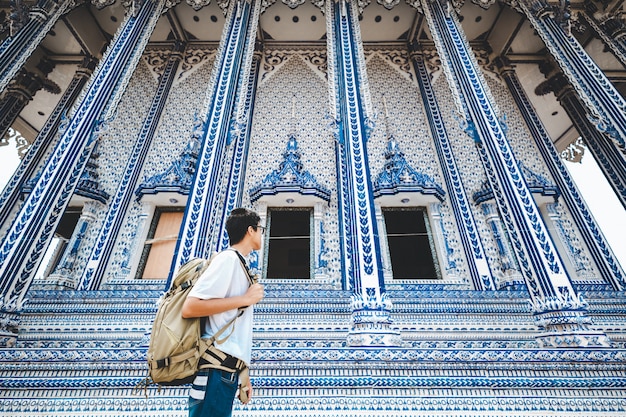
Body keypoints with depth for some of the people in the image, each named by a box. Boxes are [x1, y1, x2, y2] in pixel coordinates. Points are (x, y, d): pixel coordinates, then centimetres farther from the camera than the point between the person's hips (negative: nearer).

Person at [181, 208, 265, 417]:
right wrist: (245, 299, -16)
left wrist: (242, 373, 17)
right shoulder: (228, 258, -11)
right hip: (217, 369, -9)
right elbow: (189, 308, -20)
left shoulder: (238, 265, 16)